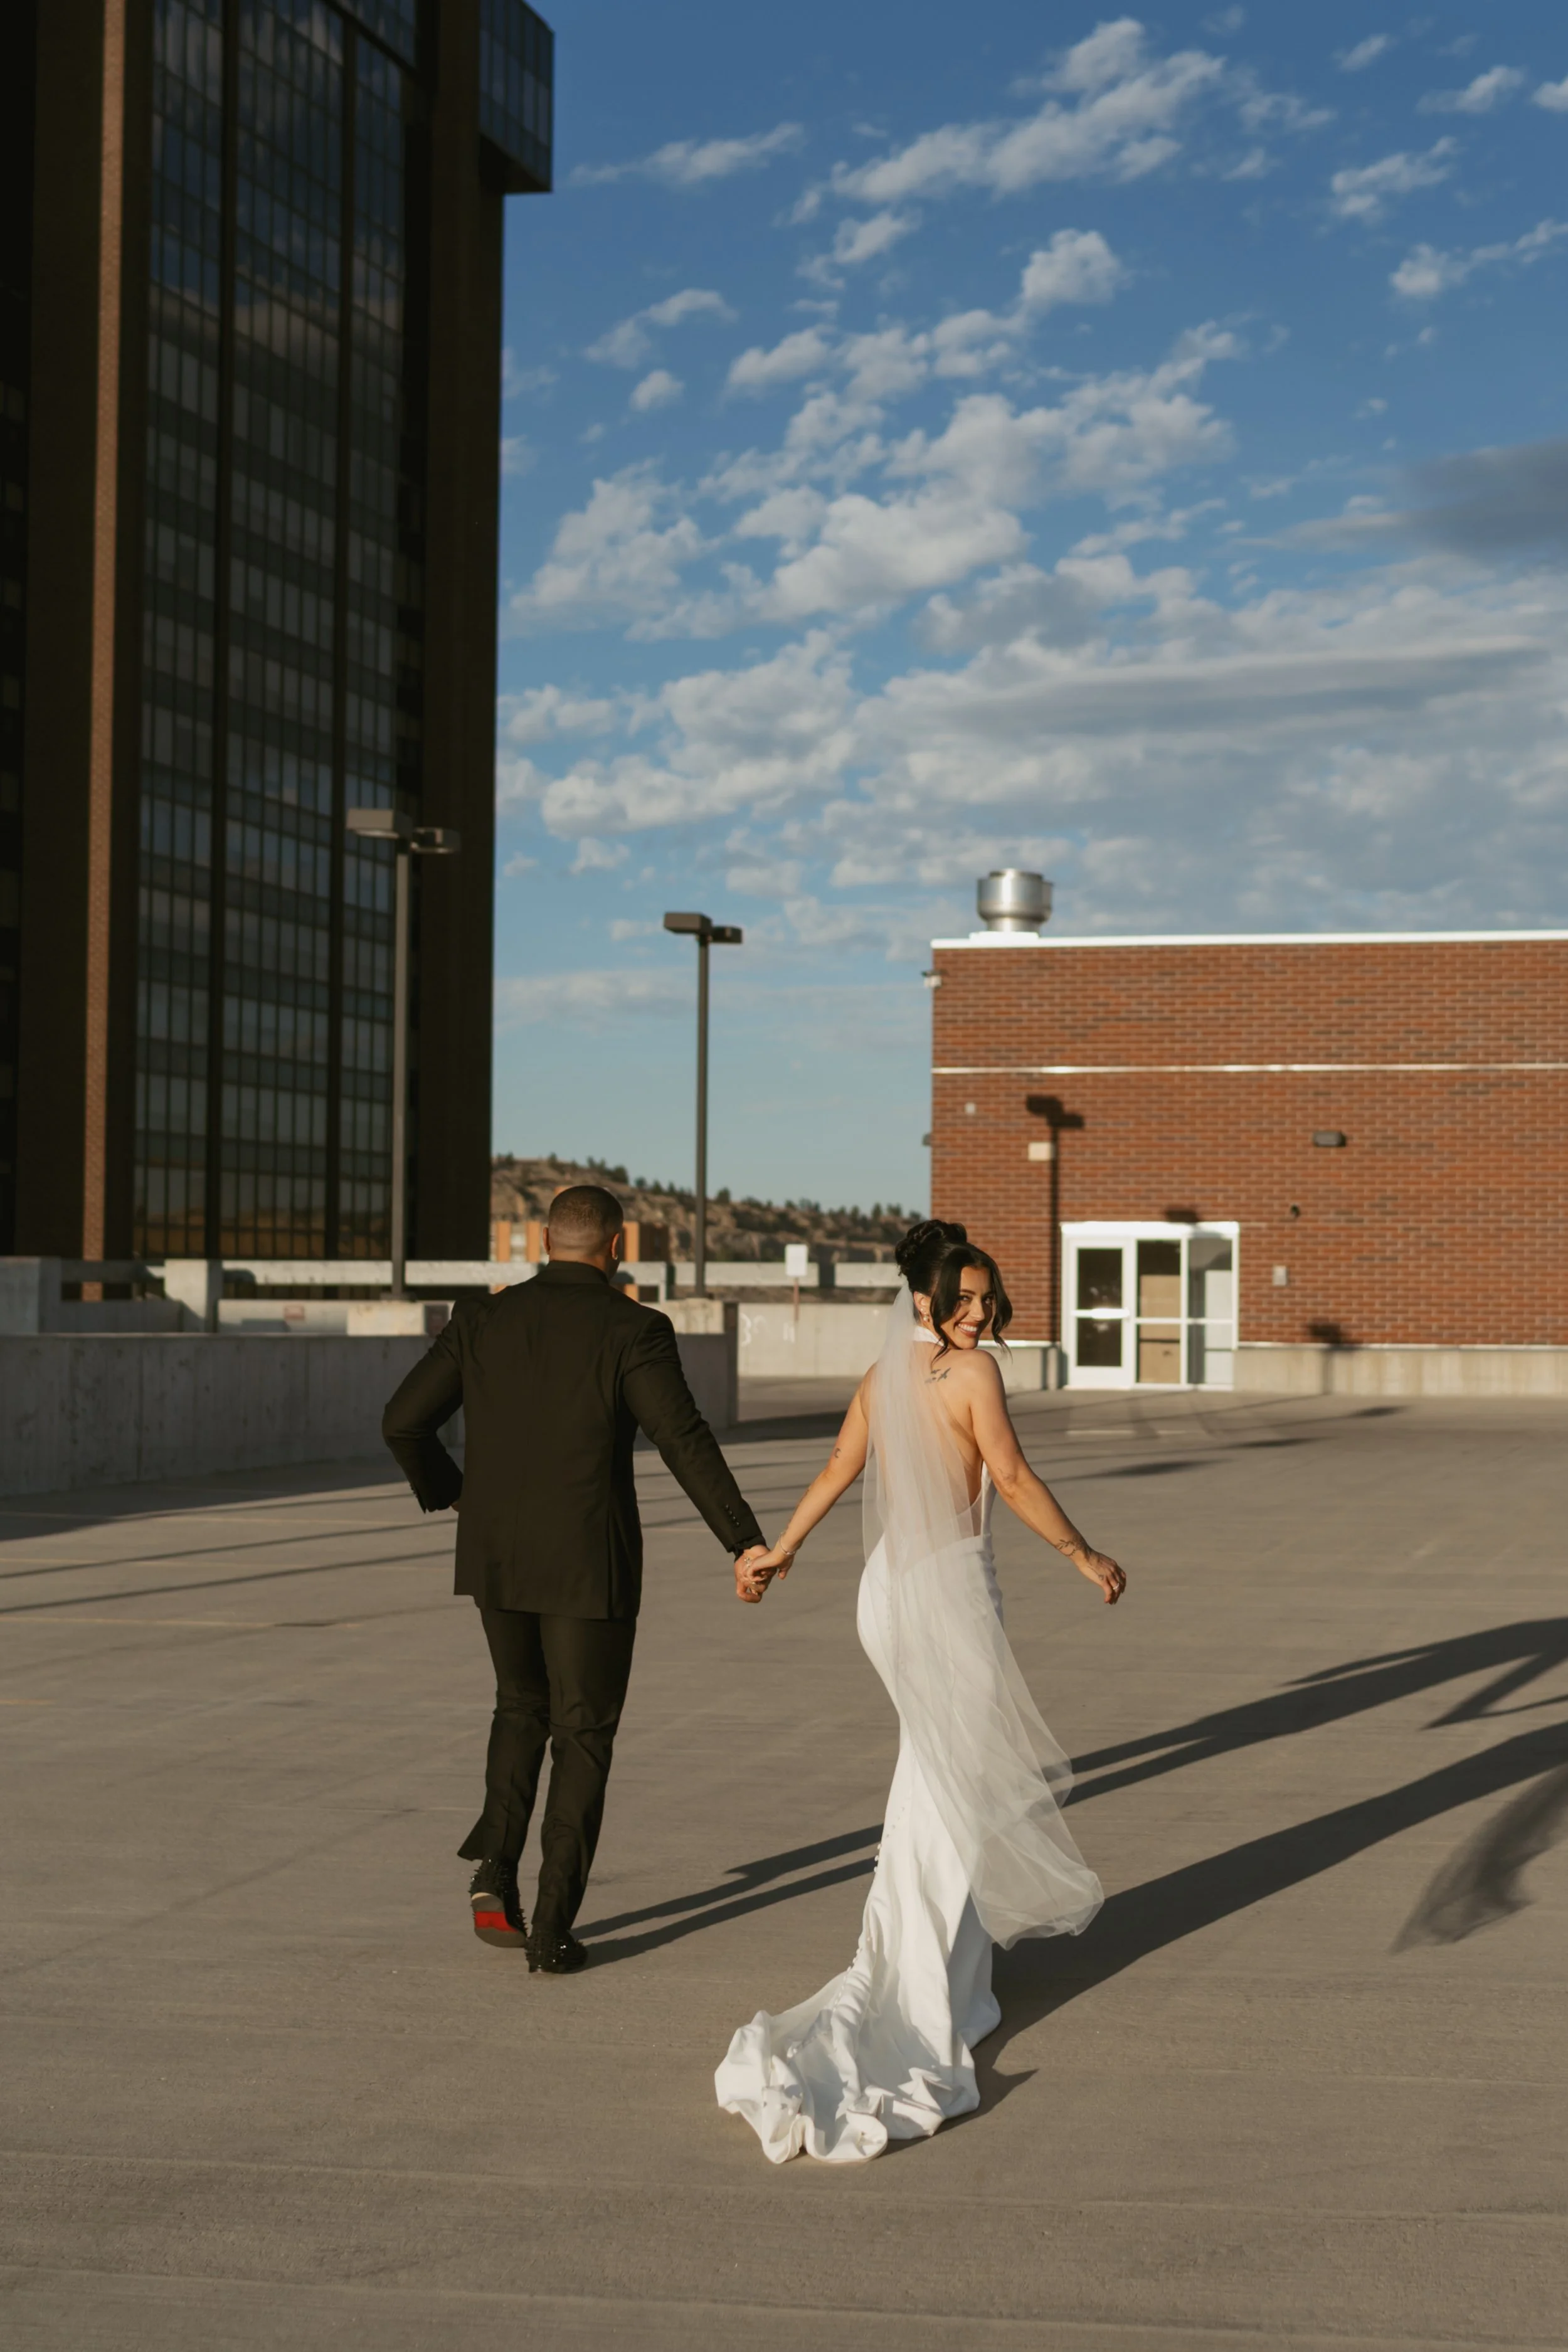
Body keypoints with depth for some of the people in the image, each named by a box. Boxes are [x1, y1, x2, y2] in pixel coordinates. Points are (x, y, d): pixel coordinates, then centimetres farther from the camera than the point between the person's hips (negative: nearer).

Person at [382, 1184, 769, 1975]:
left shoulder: (482, 1320, 2)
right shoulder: (632, 1329, -10)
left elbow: (403, 1422, 3)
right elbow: (685, 1442, -19)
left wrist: (446, 1491, 21)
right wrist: (746, 1543, -17)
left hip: (497, 1556, 4)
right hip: (588, 1564, -4)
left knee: (523, 1705, 26)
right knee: (582, 1739, 9)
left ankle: (495, 1869, 8)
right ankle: (552, 1926, 4)